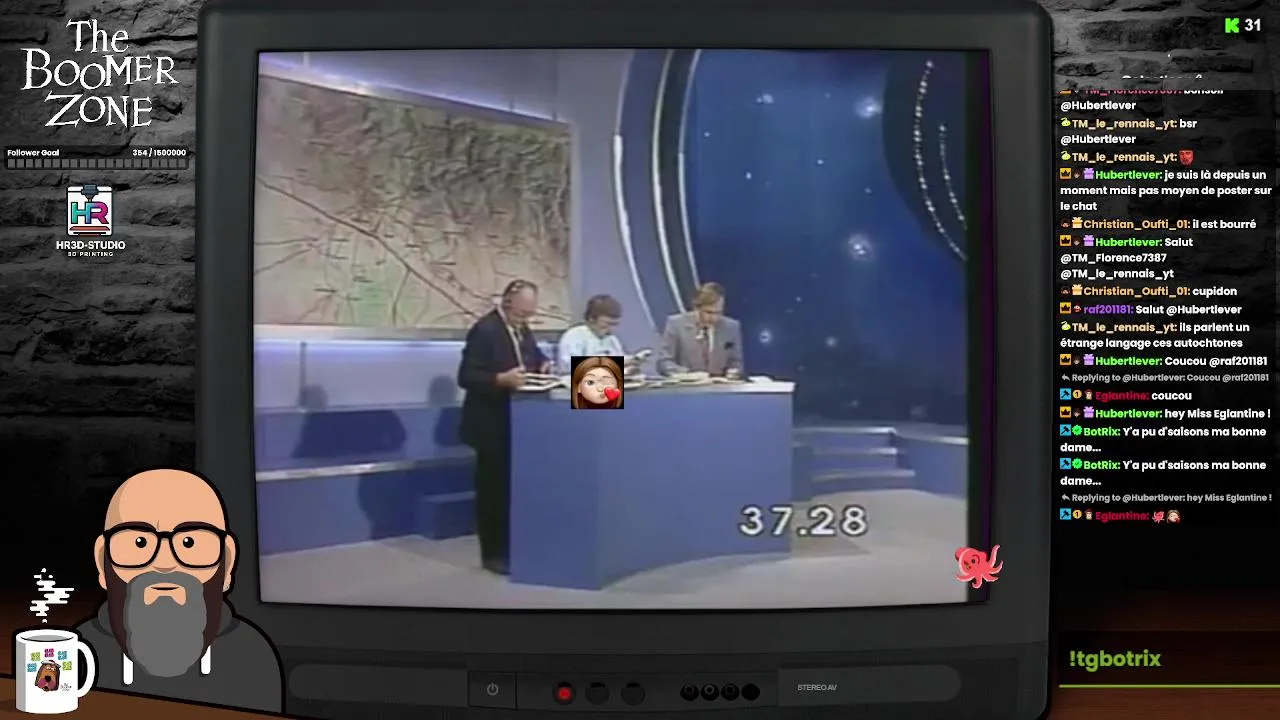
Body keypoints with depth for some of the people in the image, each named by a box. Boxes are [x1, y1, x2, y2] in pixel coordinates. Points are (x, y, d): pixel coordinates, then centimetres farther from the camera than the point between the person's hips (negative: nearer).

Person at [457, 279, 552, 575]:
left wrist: (542, 364, -2)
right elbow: (467, 377, -22)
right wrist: (502, 379, -35)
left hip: (517, 422, 8)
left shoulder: (521, 329, 9)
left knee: (515, 486, 13)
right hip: (493, 425, -8)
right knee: (493, 489, 0)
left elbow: (533, 355, 21)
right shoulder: (484, 330, -18)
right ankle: (493, 554, 10)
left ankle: (512, 548, 24)